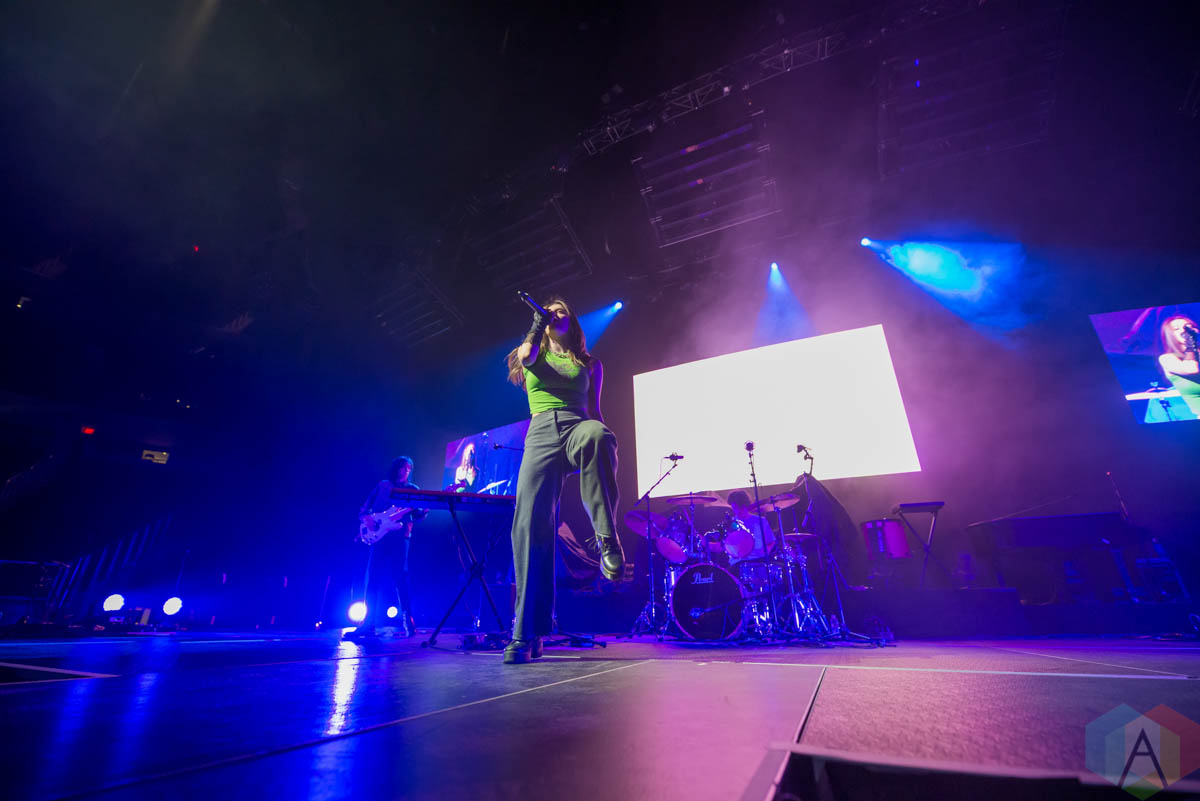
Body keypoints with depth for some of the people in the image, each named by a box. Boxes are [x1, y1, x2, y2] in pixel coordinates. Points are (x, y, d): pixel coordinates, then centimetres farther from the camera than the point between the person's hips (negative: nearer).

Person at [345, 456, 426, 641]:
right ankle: (368, 625, 9)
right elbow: (363, 509, 14)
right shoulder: (382, 486, 16)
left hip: (399, 537, -2)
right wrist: (366, 518, -8)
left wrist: (424, 510, -18)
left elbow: (417, 515, 4)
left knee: (400, 579, -8)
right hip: (378, 535, 3)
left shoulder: (412, 489, 12)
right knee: (372, 580, 2)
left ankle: (408, 622, -1)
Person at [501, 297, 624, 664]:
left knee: (597, 433, -41)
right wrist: (538, 323, 10)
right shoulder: (532, 354, 24)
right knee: (531, 524, -14)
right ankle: (527, 634, -6)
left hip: (577, 429, 0)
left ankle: (607, 538, -32)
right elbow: (527, 356, -2)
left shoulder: (590, 364, 24)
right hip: (541, 434, 0)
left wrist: (598, 437, 7)